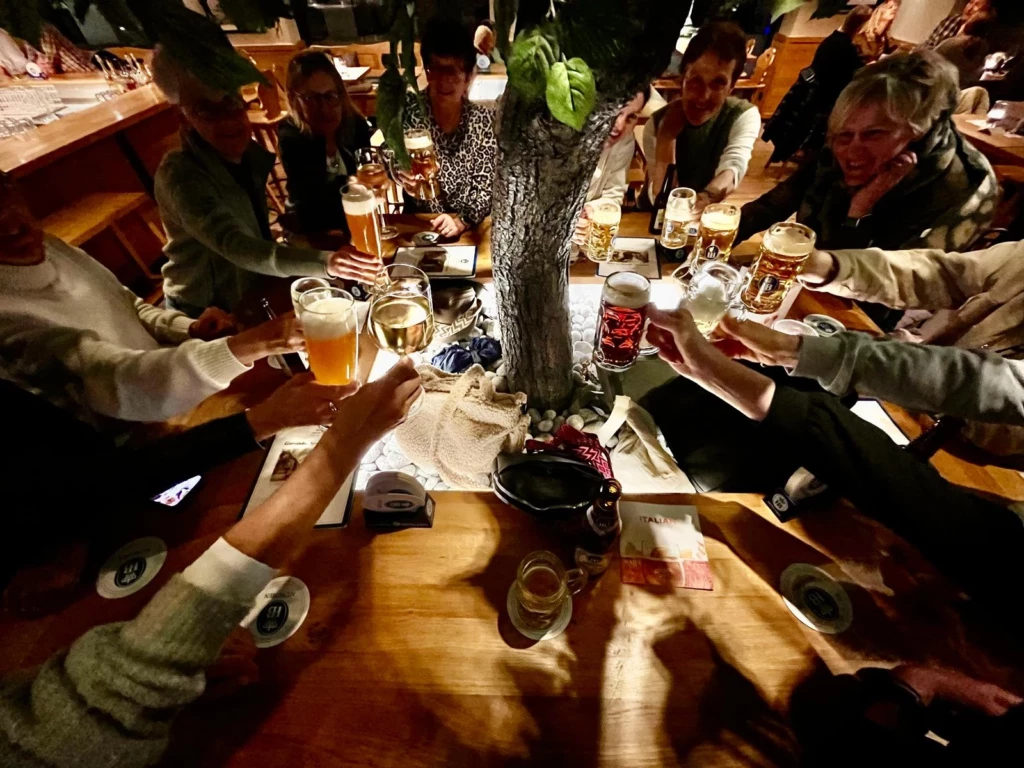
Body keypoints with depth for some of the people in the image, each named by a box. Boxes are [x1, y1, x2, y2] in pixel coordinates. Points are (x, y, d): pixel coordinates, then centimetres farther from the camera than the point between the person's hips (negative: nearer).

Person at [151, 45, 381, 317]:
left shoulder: (250, 153, -2)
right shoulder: (180, 174, -24)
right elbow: (234, 246, -38)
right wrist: (325, 262, -52)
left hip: (252, 292, 6)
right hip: (209, 313, -6)